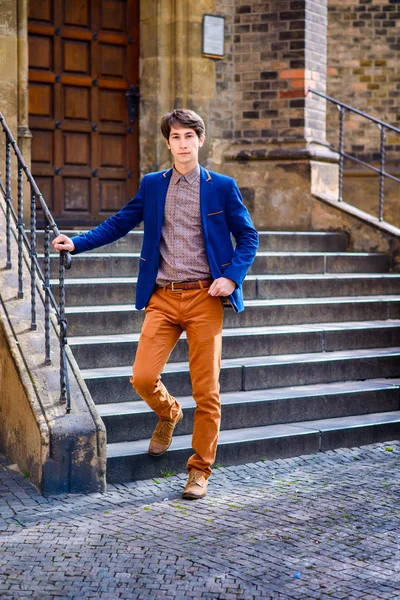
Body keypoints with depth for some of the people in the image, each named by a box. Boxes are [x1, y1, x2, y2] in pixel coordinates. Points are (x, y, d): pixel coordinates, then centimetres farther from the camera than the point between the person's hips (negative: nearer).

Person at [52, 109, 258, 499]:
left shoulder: (222, 187, 4)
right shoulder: (152, 185, 11)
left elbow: (248, 237, 6)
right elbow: (118, 224, 14)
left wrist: (232, 277, -9)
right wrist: (76, 243, 3)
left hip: (205, 297, -2)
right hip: (162, 298, 2)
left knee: (206, 390, 0)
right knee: (143, 378, -9)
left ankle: (200, 470, 16)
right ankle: (168, 414, 26)